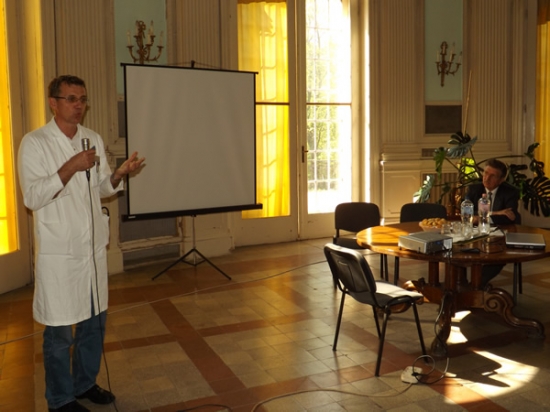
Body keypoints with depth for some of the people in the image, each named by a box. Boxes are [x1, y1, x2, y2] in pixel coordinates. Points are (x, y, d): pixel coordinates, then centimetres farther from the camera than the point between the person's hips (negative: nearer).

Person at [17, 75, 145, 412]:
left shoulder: (94, 139, 8)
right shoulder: (35, 143, -9)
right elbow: (32, 197, -16)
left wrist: (120, 173, -7)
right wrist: (71, 167, -26)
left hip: (94, 247, 6)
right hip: (58, 252, -6)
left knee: (95, 321, 16)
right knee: (60, 330, 4)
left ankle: (85, 383, 35)